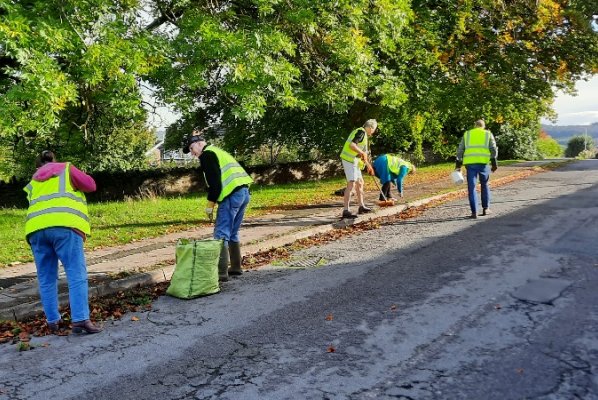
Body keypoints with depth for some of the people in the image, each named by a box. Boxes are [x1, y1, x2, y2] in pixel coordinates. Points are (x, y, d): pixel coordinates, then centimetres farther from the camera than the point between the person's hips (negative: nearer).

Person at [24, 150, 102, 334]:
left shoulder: (33, 182, 30)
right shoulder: (66, 169, 19)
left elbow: (35, 203, 24)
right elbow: (91, 185, 15)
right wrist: (75, 184, 32)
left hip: (36, 229, 4)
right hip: (64, 226, -4)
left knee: (46, 279, 12)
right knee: (76, 275, -6)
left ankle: (53, 321, 16)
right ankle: (80, 319, -16)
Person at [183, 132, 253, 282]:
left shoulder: (206, 154, -2)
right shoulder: (218, 152, 27)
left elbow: (214, 181, -13)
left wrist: (210, 204, -6)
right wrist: (215, 201, 21)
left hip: (232, 195, -10)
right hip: (244, 192, 10)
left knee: (221, 234, -7)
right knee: (232, 233, 19)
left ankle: (221, 272, -9)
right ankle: (236, 267, 25)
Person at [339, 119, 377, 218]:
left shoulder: (363, 134, 22)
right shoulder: (361, 132, -9)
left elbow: (362, 155, 29)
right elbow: (352, 145, -24)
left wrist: (368, 166, 31)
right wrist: (363, 153, -16)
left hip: (354, 161, 11)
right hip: (349, 160, -11)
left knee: (360, 182, 18)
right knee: (351, 184, -16)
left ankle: (361, 207, 30)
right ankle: (346, 211, -19)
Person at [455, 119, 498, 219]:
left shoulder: (467, 134, 17)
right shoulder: (488, 134, 14)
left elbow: (460, 150, 10)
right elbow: (493, 149, 2)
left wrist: (458, 164, 9)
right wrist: (494, 163, 0)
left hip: (470, 163, 0)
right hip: (483, 162, 0)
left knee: (471, 188, 1)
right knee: (484, 185, 19)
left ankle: (474, 212, -3)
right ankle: (485, 209, 22)